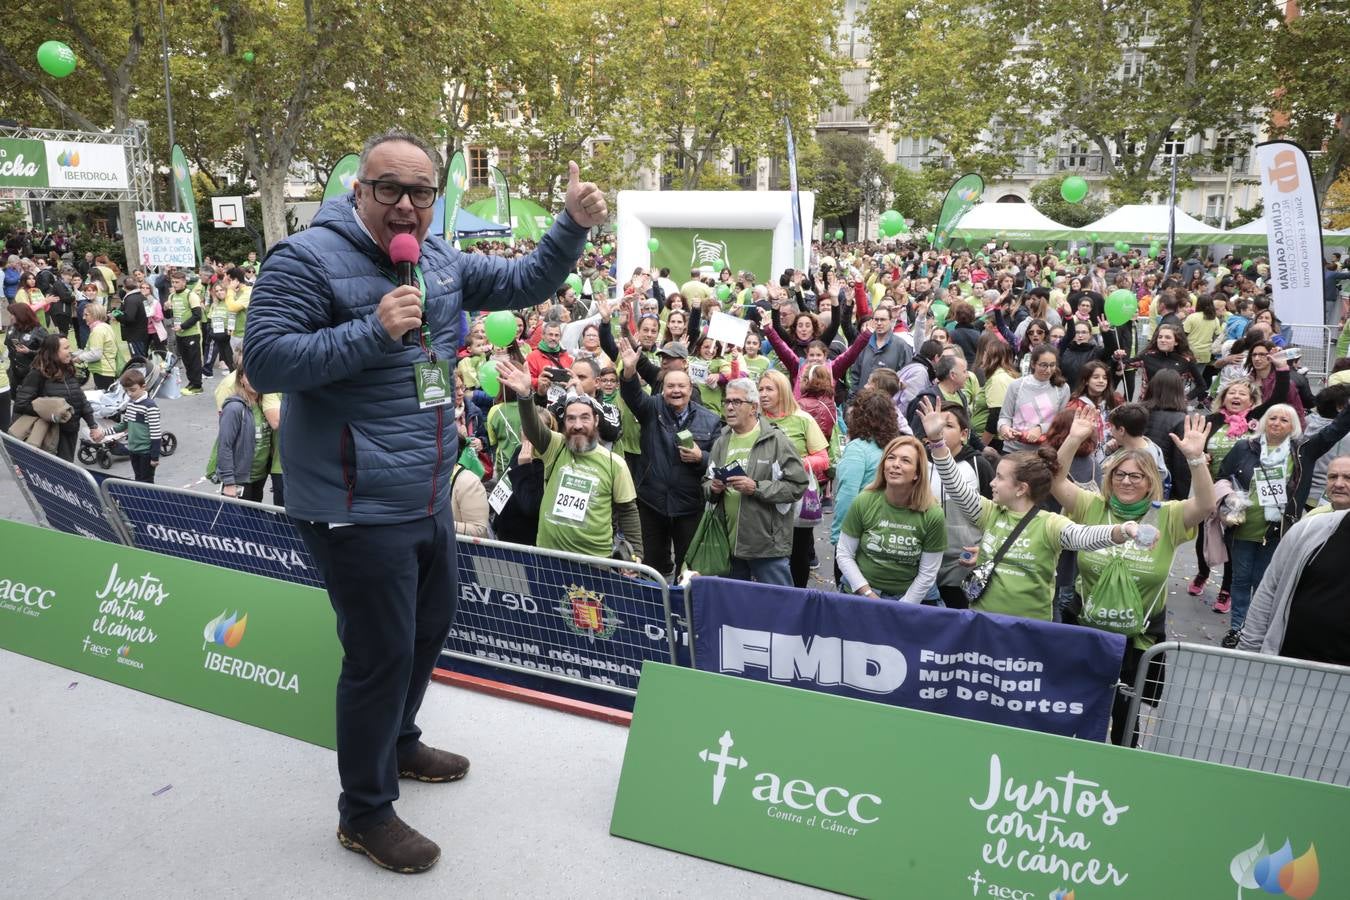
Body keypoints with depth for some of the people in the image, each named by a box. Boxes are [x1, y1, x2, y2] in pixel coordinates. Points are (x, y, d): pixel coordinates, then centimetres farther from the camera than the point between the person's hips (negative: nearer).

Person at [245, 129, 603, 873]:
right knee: (382, 653, 1)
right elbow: (264, 362, -20)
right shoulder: (307, 259, -15)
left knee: (430, 627, 24)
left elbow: (524, 284, 10)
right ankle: (364, 812, 24)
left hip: (428, 497, 8)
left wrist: (573, 225, -4)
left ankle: (398, 744, 49)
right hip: (357, 508, -8)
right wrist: (372, 332, -29)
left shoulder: (440, 260, 7)